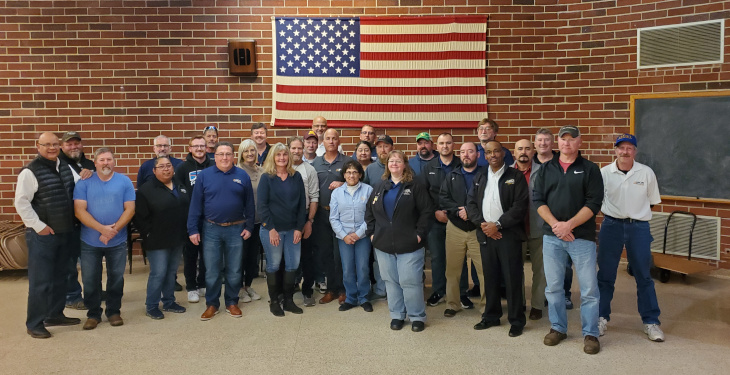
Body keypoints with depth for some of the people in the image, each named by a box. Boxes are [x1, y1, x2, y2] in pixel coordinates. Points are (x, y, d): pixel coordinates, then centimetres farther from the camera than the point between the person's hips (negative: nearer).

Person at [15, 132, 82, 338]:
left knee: (60, 277, 16)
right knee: (40, 280, -1)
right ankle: (34, 323, 11)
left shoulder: (65, 167, 8)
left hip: (66, 232, 7)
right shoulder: (30, 171, -13)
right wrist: (38, 226, -16)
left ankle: (55, 315, 30)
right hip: (42, 234, -7)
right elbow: (21, 202, -14)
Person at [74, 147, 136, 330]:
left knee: (116, 278, 10)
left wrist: (114, 230, -15)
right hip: (90, 242, 0)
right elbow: (79, 210, -9)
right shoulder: (84, 182, -1)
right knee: (90, 280, 8)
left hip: (117, 242, 0)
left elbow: (130, 209, -3)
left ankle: (114, 312, 26)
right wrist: (102, 229, -19)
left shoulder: (124, 181, 1)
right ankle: (93, 314, 25)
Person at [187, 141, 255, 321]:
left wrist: (249, 227, 1)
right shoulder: (204, 175, -2)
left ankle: (232, 303, 25)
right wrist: (193, 230, -5)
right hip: (211, 230, 0)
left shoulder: (242, 176, 1)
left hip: (236, 229, 1)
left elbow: (249, 204, 5)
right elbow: (195, 204, -1)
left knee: (234, 270, 10)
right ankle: (212, 304, 22)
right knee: (211, 271, 7)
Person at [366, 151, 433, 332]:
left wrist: (419, 233, -10)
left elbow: (427, 210, -5)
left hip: (409, 244, -4)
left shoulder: (415, 186, -2)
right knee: (391, 281, 10)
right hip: (384, 245, 5)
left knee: (410, 281, -4)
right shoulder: (379, 188, 13)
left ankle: (417, 316, 12)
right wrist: (372, 233, 8)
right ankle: (397, 315, 23)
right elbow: (369, 212, 17)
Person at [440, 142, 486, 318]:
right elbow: (442, 199, 2)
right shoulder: (452, 176, 12)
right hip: (455, 229, 3)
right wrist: (458, 211, -12)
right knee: (453, 269, 7)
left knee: (484, 269, -3)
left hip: (478, 229, -3)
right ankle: (453, 304, 20)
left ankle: (486, 304, 10)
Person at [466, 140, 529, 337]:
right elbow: (471, 204, 8)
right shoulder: (480, 178, 14)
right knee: (490, 277, 11)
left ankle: (516, 321, 11)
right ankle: (491, 316, 23)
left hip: (509, 234, -4)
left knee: (512, 278, 0)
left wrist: (498, 225, -14)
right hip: (485, 234, 4)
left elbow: (520, 206, -10)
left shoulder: (516, 176, -1)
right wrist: (482, 224, -8)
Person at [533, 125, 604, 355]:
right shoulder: (546, 169, 10)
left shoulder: (590, 169, 2)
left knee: (588, 288, 0)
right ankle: (558, 328, 24)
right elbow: (538, 200, 2)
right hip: (551, 236, 3)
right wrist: (555, 224, -12)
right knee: (553, 286, 9)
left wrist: (569, 224, -16)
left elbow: (593, 203, -7)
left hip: (582, 237, -2)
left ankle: (590, 333, 14)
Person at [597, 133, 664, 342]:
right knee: (605, 275, 7)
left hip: (639, 227, 0)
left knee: (643, 276, 8)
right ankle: (601, 317, 20)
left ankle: (651, 321, 19)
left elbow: (652, 201, 11)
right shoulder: (604, 173, -4)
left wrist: (638, 213, 8)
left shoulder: (647, 173, -1)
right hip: (611, 226, 0)